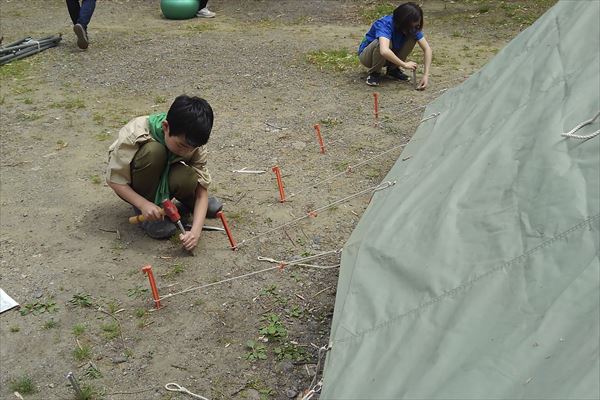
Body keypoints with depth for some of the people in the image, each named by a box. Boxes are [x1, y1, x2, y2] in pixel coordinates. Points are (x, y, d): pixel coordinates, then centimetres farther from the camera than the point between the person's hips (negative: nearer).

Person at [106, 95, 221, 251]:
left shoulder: (194, 143, -22)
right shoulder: (135, 134, -32)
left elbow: (202, 189, -20)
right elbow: (114, 179, -23)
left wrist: (195, 230, -34)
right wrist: (143, 204, -36)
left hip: (162, 181, 2)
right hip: (134, 188, -2)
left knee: (187, 179, -34)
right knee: (153, 150, -35)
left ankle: (188, 200, 2)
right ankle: (145, 215, -16)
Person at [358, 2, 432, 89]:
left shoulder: (413, 28, -14)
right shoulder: (385, 24, -33)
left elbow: (427, 49, -15)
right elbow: (384, 51, -49)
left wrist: (426, 75, -27)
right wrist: (404, 64, -38)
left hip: (390, 56, 6)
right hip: (366, 55, -6)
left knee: (412, 38, -16)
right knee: (386, 42, -37)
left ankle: (393, 69, 0)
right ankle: (374, 73, -13)